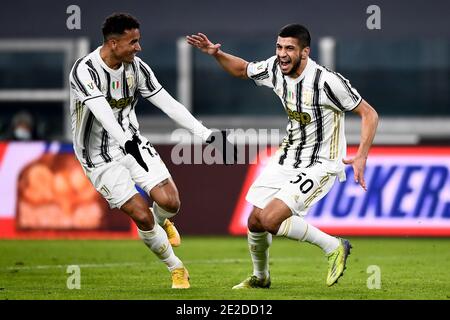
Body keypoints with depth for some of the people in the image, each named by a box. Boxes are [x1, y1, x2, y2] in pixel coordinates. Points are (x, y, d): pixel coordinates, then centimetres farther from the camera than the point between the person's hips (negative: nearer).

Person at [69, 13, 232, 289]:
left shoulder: (137, 67, -3)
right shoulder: (85, 71, -23)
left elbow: (168, 103, 0)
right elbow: (102, 112, -38)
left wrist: (205, 133, -5)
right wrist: (127, 142, -53)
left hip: (132, 142, 5)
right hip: (102, 158, -5)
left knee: (170, 202, -12)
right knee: (142, 216, -12)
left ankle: (160, 223, 26)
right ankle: (176, 268, 11)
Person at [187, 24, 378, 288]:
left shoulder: (328, 81, -25)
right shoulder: (275, 68, -5)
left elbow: (369, 114, -19)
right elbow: (243, 69, 17)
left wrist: (361, 157, -29)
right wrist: (217, 54, -1)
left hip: (319, 165, -7)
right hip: (287, 158, 7)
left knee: (271, 219, -22)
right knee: (255, 221, 9)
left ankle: (334, 247, -5)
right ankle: (261, 277, 37)